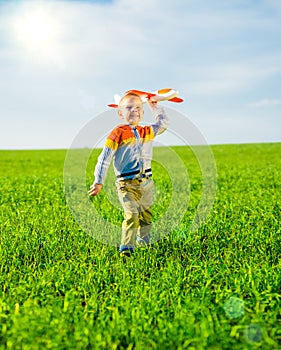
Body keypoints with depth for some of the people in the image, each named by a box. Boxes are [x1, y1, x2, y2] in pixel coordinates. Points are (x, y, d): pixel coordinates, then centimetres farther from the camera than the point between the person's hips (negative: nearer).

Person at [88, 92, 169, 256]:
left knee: (146, 215, 15)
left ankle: (143, 243, 33)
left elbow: (164, 123, 25)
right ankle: (126, 247, -7)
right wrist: (98, 182, -7)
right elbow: (105, 158, -6)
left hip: (146, 183, 6)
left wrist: (155, 107, 19)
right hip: (127, 185, -6)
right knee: (132, 214, -18)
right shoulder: (118, 133, -6)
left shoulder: (147, 132, 11)